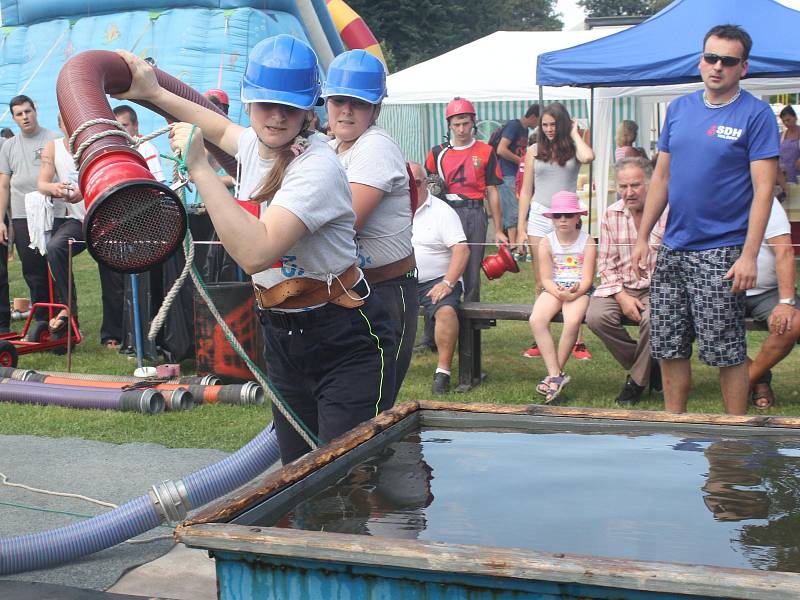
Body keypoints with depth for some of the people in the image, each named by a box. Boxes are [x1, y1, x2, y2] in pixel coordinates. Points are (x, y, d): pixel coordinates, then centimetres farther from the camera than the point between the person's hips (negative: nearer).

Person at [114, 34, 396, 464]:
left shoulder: (317, 167, -22)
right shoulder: (255, 143, 4)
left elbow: (255, 253, -35)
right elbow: (221, 128, 32)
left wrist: (199, 169, -29)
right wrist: (155, 94, 32)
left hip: (346, 344, -8)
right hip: (281, 336, 9)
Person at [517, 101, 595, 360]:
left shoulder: (573, 148, 5)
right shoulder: (534, 151, 10)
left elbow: (588, 157, -21)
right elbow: (526, 191, 11)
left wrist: (574, 134, -3)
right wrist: (521, 228, 5)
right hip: (539, 217, 2)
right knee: (541, 283, 3)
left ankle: (577, 341, -2)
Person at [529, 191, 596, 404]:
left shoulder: (587, 242, 0)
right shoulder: (546, 243, 4)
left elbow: (587, 279, -5)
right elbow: (546, 278, 1)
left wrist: (574, 293, -24)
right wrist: (559, 293, -18)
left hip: (579, 290, -2)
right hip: (554, 290, 2)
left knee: (572, 321, -33)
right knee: (536, 319, -27)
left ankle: (554, 375, -15)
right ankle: (556, 375, -23)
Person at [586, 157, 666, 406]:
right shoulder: (611, 215, 5)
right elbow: (606, 265, 5)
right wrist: (622, 297, -9)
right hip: (620, 287, 4)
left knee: (653, 318, -34)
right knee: (597, 316, -24)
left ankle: (638, 380, -5)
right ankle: (647, 366, 0)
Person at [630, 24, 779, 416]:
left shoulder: (756, 115, -6)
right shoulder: (679, 108, 10)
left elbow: (763, 189, -11)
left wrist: (749, 255, -19)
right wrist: (643, 237, 10)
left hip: (721, 253, -5)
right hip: (672, 250, 6)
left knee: (727, 351, 0)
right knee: (668, 347, 10)